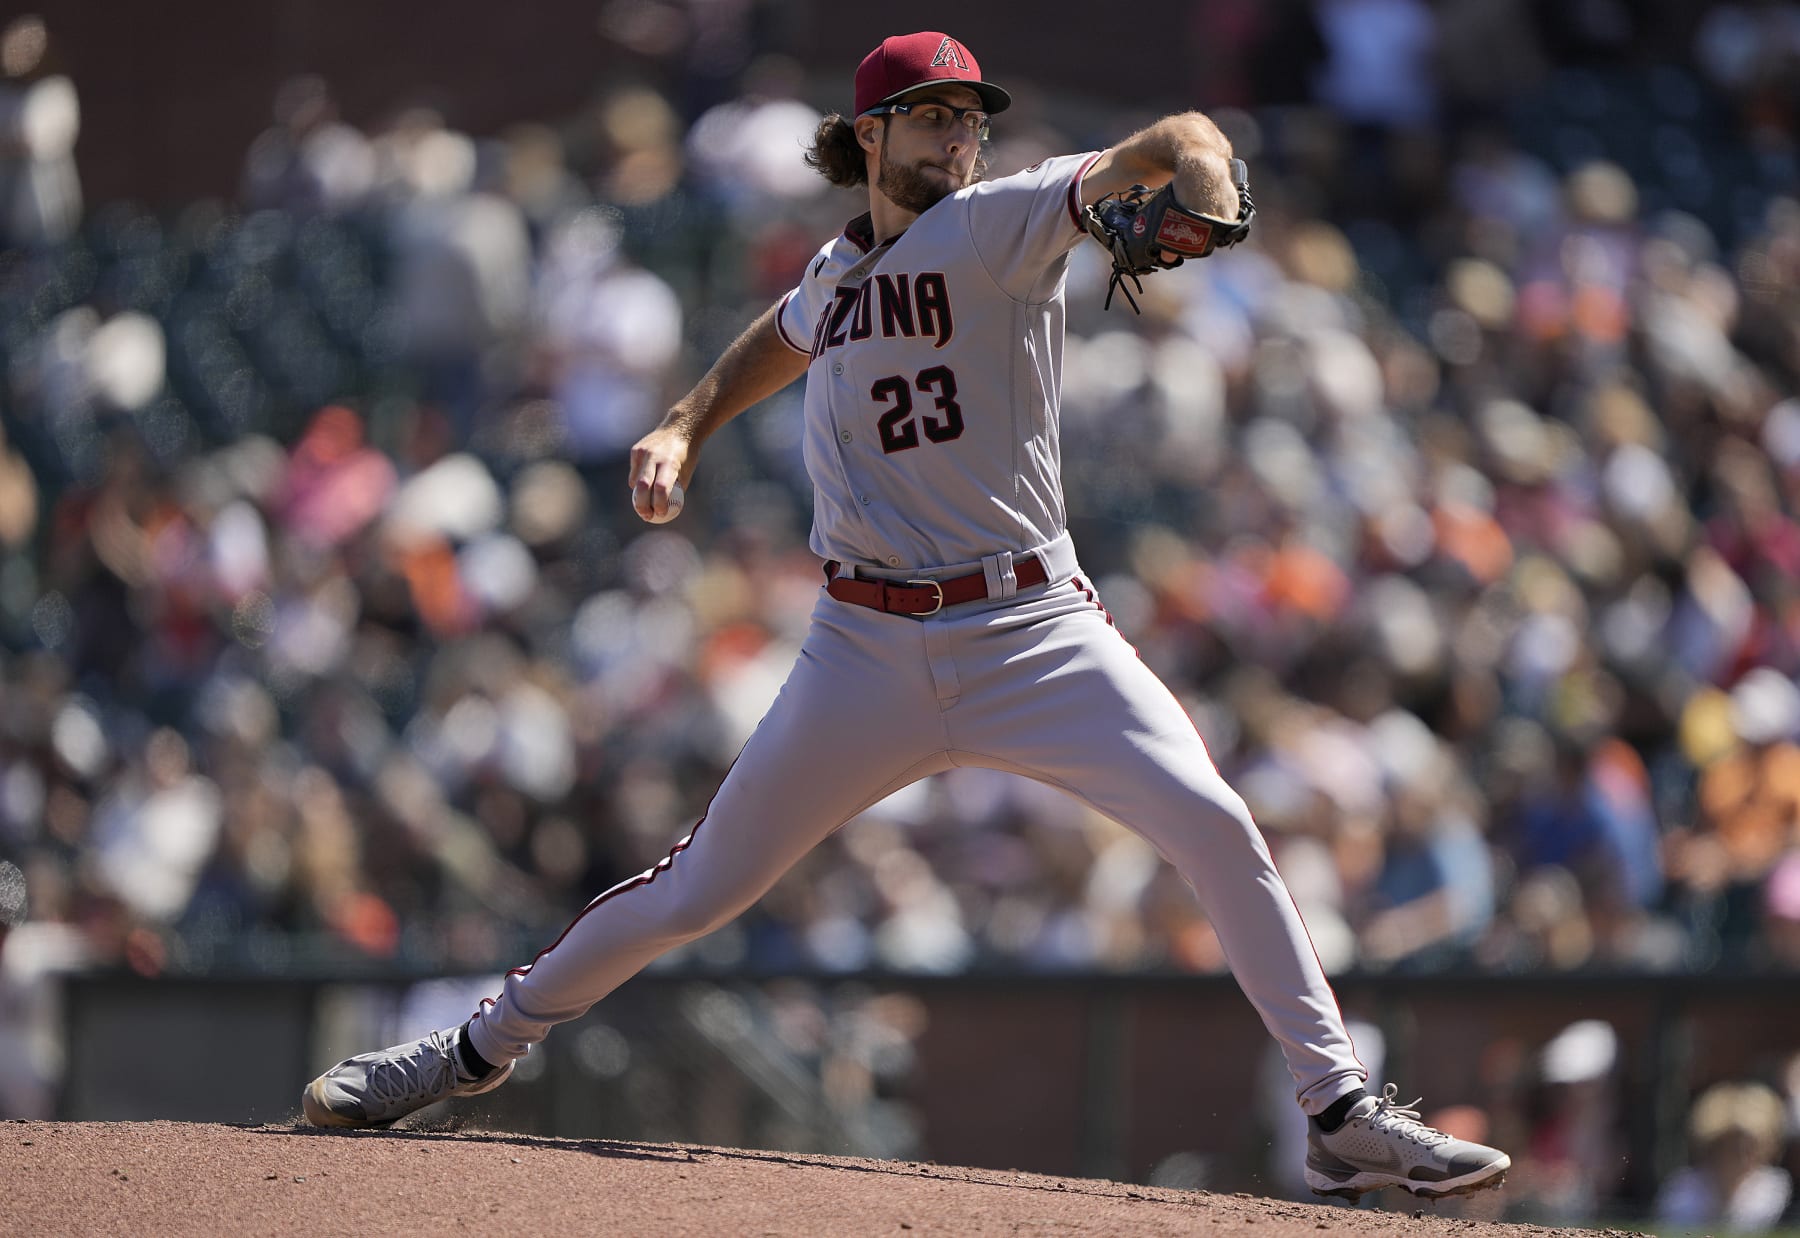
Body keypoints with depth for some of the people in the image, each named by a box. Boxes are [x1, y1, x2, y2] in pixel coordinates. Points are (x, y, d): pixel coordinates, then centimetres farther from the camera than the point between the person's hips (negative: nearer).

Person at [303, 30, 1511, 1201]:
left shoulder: (1000, 225, -4)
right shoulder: (839, 274, 11)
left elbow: (1143, 154, -20)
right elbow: (777, 343, 35)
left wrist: (1195, 166, -43)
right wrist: (685, 427, 19)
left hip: (1035, 632, -3)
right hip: (870, 651, 3)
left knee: (1213, 824, -21)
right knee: (701, 888, 7)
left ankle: (1342, 1112, -15)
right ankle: (485, 1046, 28)